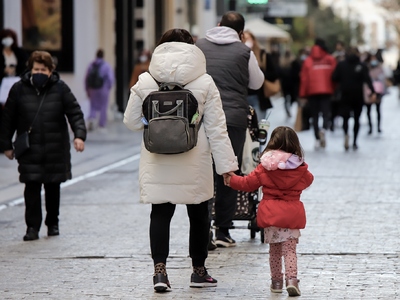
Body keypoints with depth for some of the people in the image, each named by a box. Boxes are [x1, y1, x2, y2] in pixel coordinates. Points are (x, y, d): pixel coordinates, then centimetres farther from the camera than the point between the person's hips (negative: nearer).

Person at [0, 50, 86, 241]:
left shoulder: (60, 89, -1)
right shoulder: (19, 89, 0)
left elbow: (75, 113, -2)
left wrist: (79, 135, -17)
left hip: (56, 149, 1)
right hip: (30, 151, -1)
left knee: (53, 187, 10)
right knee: (32, 187, -7)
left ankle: (53, 223, 27)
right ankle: (32, 227, -3)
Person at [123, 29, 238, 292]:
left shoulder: (145, 83, -1)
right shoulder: (204, 83, -4)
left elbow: (132, 122, 4)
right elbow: (216, 129, -5)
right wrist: (227, 164, -2)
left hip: (157, 162, 0)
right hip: (195, 162, 0)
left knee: (160, 213, 4)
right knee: (199, 214, 13)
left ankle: (160, 268, -10)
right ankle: (199, 270, 22)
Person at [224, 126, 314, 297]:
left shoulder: (265, 167, -4)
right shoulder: (300, 169, -2)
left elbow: (249, 183, 3)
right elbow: (308, 180, 18)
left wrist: (231, 179, 19)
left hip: (271, 214, 0)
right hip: (292, 214, 0)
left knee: (274, 251, 14)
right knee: (290, 249, 0)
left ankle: (276, 281, 17)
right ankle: (291, 279, -17)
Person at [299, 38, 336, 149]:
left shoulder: (308, 61, 1)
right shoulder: (331, 60, 1)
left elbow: (304, 78, 0)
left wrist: (303, 94, 5)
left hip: (312, 91, 0)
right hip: (327, 91, 0)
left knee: (315, 116, 7)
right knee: (326, 113, 0)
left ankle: (317, 139, 3)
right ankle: (324, 129, -31)